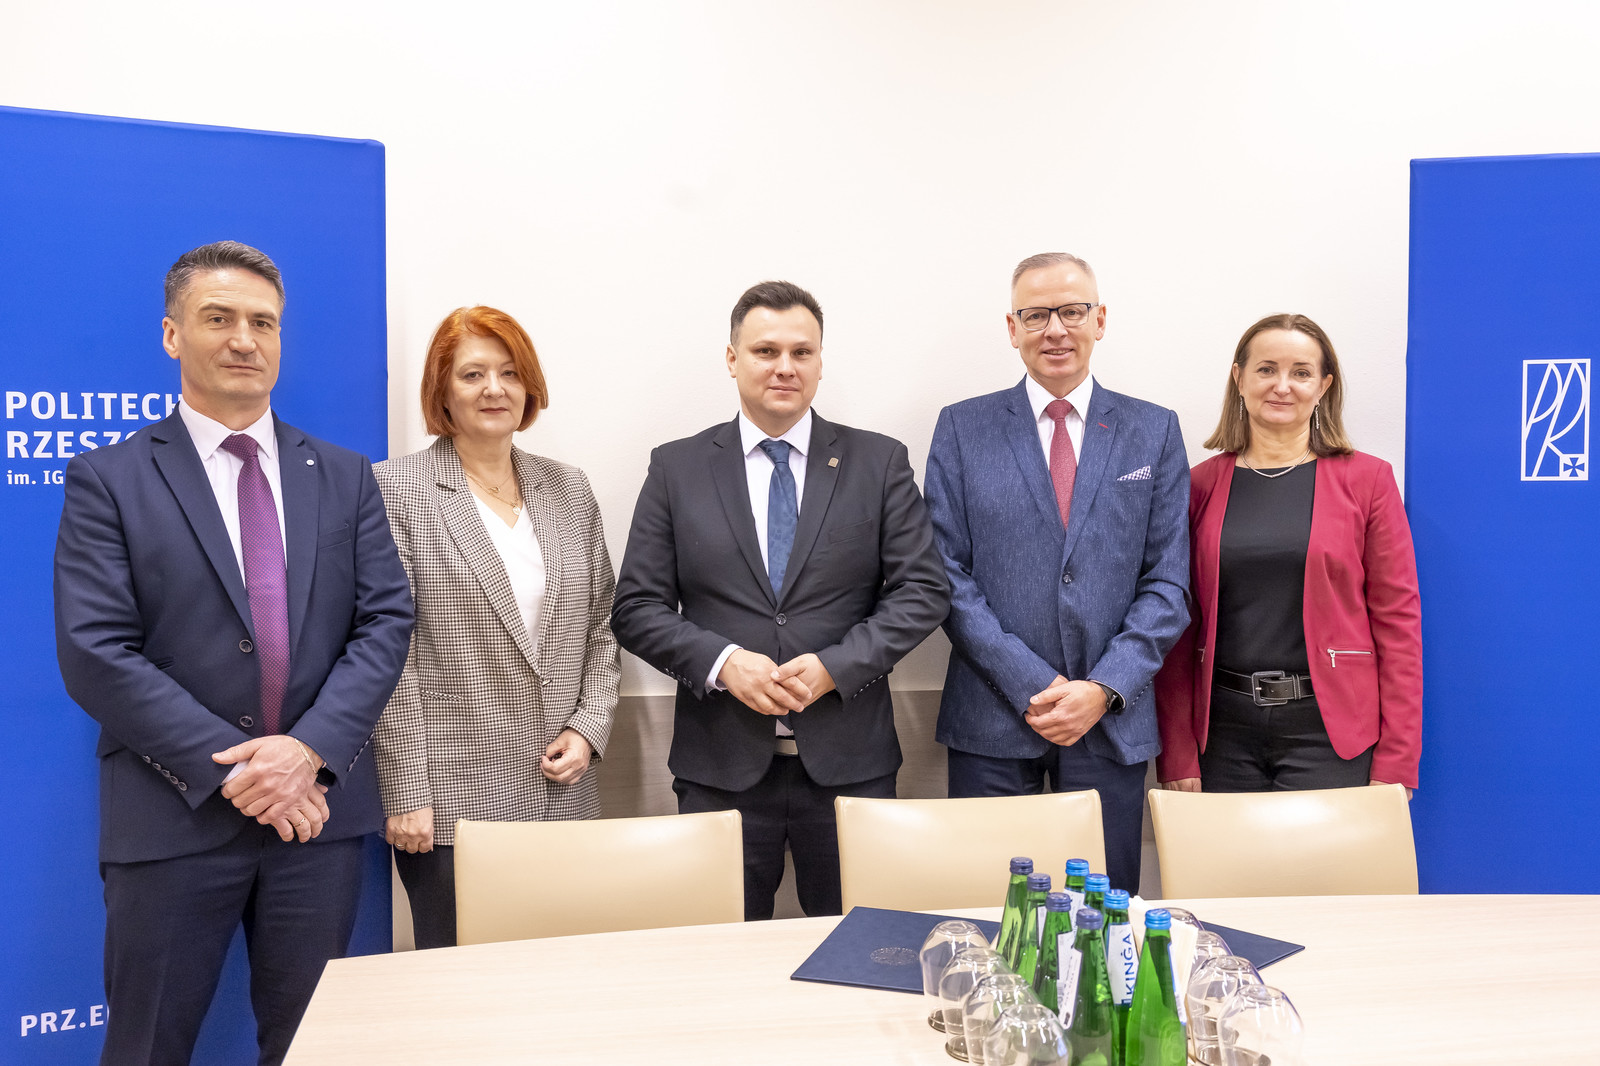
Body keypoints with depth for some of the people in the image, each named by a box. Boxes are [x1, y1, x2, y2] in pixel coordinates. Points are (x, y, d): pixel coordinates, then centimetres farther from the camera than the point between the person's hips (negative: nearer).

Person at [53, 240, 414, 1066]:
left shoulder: (344, 477, 9)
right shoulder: (107, 480, 0)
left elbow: (386, 621, 2)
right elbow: (94, 654, -8)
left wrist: (309, 749, -12)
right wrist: (230, 768, -15)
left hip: (318, 805, 3)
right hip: (172, 816, -2)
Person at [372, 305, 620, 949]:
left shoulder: (569, 490, 11)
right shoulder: (396, 489, -2)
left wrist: (589, 727, 1)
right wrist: (405, 791, -9)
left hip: (561, 794, 4)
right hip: (448, 804, -4)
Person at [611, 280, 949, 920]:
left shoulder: (880, 463, 4)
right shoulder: (676, 469, 4)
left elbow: (923, 590, -1)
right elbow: (637, 607, 2)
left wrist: (835, 665, -13)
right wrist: (722, 662, -14)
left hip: (849, 764, 0)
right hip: (721, 769, 0)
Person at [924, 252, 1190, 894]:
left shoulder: (1154, 432, 7)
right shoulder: (962, 429, 4)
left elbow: (1167, 582, 3)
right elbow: (949, 574, -3)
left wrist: (1104, 689, -9)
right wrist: (1030, 687, -11)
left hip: (1113, 718, 1)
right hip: (992, 719, -1)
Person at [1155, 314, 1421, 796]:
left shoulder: (1367, 480, 2)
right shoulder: (1200, 485, 4)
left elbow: (1398, 620, 0)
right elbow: (1178, 625, 4)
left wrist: (1395, 764, -5)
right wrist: (1177, 757, -1)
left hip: (1330, 733, -1)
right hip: (1225, 733, 1)